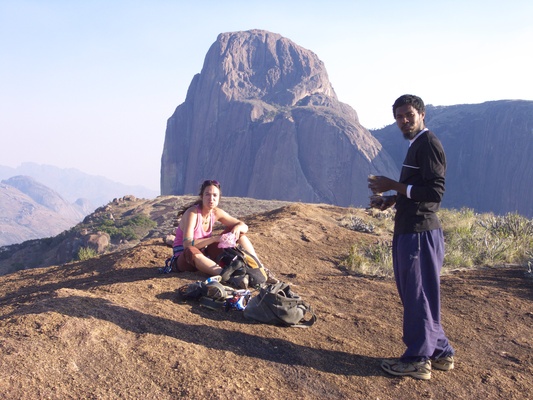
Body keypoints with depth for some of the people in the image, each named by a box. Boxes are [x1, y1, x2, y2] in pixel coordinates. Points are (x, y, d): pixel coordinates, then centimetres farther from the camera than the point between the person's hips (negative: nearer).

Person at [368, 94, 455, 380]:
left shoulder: (428, 144, -12)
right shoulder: (416, 146, 19)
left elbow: (435, 192, -21)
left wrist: (393, 185, -16)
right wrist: (390, 200, 11)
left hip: (420, 233, -11)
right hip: (408, 231, 11)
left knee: (418, 296, -2)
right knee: (415, 295, 16)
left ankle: (418, 360, 9)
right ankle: (440, 353, 26)